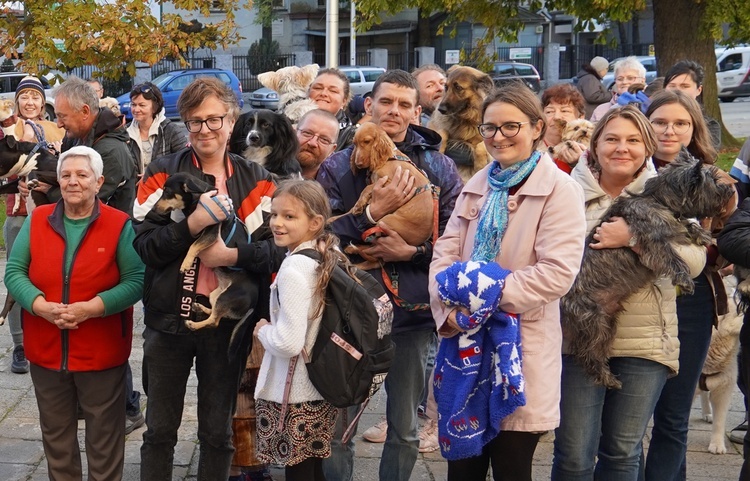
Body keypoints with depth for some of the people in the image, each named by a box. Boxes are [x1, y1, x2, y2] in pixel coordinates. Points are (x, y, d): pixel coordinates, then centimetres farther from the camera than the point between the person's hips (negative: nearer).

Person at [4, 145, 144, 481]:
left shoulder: (120, 225, -7)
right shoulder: (36, 220, 2)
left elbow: (136, 281, -12)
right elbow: (14, 272, 0)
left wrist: (91, 308, -24)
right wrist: (41, 305, -18)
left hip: (101, 353, -3)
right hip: (46, 351, 3)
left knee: (104, 437, 9)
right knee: (55, 435, 17)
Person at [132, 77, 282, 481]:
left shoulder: (256, 181, 3)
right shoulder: (161, 174, 1)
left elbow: (276, 249, -4)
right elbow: (143, 245, -8)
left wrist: (233, 255, -21)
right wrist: (193, 225, -23)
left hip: (228, 318, 1)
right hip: (169, 317, 0)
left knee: (218, 432, 14)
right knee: (159, 431, 11)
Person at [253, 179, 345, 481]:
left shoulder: (294, 268, -21)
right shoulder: (329, 259, 4)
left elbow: (289, 342, -25)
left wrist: (262, 331, -7)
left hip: (294, 394, -9)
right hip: (319, 389, 9)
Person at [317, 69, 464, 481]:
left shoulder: (439, 168, 4)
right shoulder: (338, 166, 3)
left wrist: (413, 251, -18)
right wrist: (372, 213, -19)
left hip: (412, 310, 1)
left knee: (405, 427, 13)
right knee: (338, 423, 9)